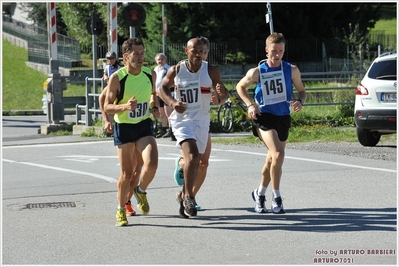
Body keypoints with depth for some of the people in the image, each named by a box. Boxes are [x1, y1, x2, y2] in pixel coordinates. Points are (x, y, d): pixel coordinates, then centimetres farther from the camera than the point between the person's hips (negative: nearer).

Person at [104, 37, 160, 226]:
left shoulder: (150, 74, -2)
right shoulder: (117, 78, -15)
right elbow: (107, 107, -12)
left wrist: (155, 108, 1)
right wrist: (125, 106, -29)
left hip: (144, 126, 2)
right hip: (123, 128, -2)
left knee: (151, 164, -20)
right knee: (126, 173, 1)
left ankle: (141, 191, 11)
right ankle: (121, 210, 23)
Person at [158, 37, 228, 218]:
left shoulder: (211, 71, -6)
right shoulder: (176, 70, -6)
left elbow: (222, 98, -4)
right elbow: (162, 88, 9)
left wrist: (222, 93, -29)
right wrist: (172, 102, -10)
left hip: (202, 121, 3)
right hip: (182, 119, -3)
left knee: (195, 162, 12)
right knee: (192, 157, -22)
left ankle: (184, 195, 33)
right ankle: (188, 196, -8)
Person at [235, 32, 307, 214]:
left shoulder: (292, 70, -1)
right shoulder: (257, 72, -5)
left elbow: (301, 91, 11)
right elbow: (240, 87, 11)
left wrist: (300, 101, -12)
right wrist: (250, 104, -4)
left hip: (283, 118, 4)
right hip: (264, 117, -4)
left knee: (272, 160, 16)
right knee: (278, 155, -23)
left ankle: (260, 194, 38)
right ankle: (276, 197, -11)